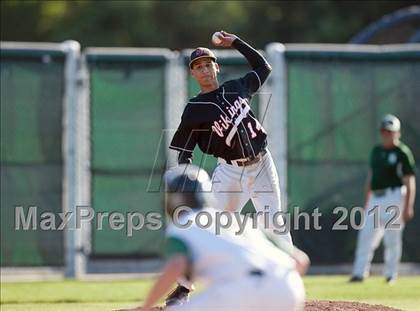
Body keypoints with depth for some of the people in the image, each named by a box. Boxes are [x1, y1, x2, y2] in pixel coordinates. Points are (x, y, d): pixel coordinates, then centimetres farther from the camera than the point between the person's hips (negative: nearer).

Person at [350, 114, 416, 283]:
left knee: (392, 237, -5)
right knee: (366, 235, 0)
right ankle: (359, 273, 1)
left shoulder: (402, 152, -4)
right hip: (375, 198, 6)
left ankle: (391, 274, 3)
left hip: (394, 197, -6)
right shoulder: (376, 151, 16)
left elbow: (409, 181, -7)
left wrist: (408, 206, -14)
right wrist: (367, 201, 19)